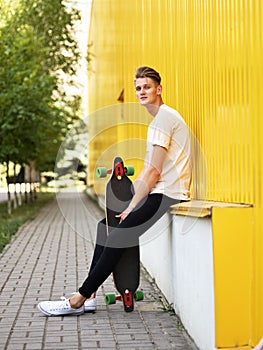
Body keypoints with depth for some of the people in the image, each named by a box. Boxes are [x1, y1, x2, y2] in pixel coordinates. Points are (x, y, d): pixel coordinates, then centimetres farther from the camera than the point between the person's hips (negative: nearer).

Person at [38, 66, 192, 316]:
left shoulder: (164, 117, -10)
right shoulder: (159, 119, 23)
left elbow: (154, 172, -16)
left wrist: (131, 208, -13)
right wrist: (127, 200, 13)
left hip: (167, 196, -11)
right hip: (161, 194, 11)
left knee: (117, 238, -16)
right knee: (105, 225, 10)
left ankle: (79, 300, -10)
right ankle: (89, 296, 7)